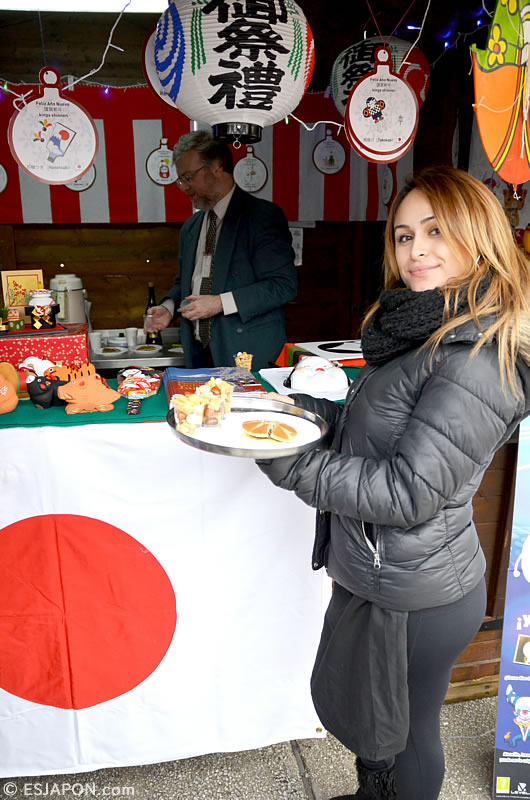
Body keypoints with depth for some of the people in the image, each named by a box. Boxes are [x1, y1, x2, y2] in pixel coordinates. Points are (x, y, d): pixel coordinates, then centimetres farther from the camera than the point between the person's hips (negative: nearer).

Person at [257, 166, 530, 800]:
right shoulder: (422, 331, 6)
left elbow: (408, 492, -26)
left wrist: (292, 466, -20)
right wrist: (300, 408, 0)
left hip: (415, 599, -9)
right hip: (374, 574, 9)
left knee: (404, 732, 17)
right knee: (367, 715, 29)